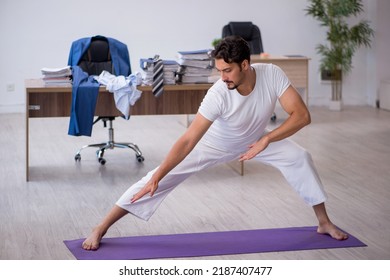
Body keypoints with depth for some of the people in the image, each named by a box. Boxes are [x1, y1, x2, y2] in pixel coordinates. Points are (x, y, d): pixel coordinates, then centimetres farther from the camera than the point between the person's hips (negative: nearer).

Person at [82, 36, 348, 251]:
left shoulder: (273, 75, -34)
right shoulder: (218, 94, -39)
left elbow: (302, 115, -34)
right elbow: (188, 140, -40)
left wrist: (265, 140, -43)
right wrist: (156, 178, -45)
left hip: (255, 139, 3)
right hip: (215, 143, -3)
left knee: (301, 158, -11)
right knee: (164, 176, -14)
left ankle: (324, 223, 10)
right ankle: (100, 229, -11)